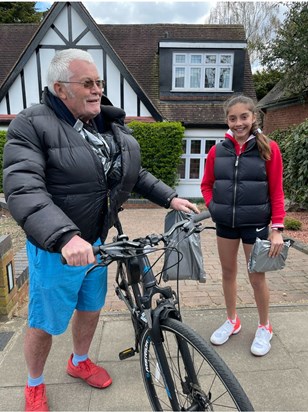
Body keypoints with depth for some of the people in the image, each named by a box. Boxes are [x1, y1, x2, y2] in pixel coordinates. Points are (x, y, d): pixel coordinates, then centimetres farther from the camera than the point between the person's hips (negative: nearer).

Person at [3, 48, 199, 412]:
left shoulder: (109, 125, 4)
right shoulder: (31, 125, -15)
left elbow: (133, 173, 12)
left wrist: (169, 198, 1)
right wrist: (65, 236, -42)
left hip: (96, 241, 6)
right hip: (55, 248, -5)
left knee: (91, 307, 23)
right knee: (45, 323, 13)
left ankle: (79, 362, 53)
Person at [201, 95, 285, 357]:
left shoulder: (269, 148, -8)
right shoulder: (218, 150, -1)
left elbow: (276, 191, -6)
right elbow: (206, 184, 11)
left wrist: (278, 228, -10)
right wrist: (213, 206, -4)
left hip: (255, 223, -3)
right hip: (225, 222, 3)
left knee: (257, 277, 8)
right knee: (228, 272, 15)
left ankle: (264, 327, 33)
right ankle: (232, 321, 36)